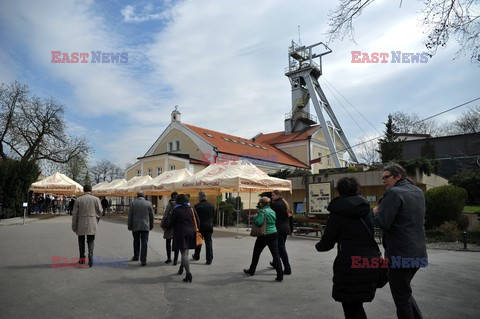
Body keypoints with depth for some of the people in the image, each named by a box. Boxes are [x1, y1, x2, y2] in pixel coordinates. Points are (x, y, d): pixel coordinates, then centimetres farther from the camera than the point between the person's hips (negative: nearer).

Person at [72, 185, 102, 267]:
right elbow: (99, 211, 3)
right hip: (92, 223, 0)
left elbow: (74, 214, -1)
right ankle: (90, 254, -17)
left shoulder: (78, 200, -2)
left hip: (81, 223, 0)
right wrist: (96, 220, 22)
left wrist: (74, 226, 6)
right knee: (91, 241, 6)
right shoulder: (96, 199, -2)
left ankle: (82, 258, 23)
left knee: (81, 241, 16)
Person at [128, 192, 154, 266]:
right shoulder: (148, 203, 0)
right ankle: (143, 260, -7)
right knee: (144, 243, -1)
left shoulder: (133, 203, 0)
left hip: (135, 226, 1)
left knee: (136, 242, 18)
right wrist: (151, 226, 16)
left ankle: (136, 256, 31)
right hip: (145, 226, -1)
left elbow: (130, 216, 1)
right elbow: (151, 216, 5)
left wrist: (129, 226, 9)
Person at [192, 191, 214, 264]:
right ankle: (209, 259, 2)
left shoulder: (197, 206, -11)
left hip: (200, 227, -2)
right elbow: (213, 216, 6)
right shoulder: (211, 206, -1)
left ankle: (196, 256, 34)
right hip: (209, 227, 2)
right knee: (208, 243, 5)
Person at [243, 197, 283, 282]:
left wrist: (255, 217, -5)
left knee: (256, 253, 13)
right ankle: (280, 275, -6)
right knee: (276, 254, 1)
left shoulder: (262, 211, -13)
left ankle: (251, 271, 29)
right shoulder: (272, 211, 10)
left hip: (264, 235, -5)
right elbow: (276, 221, 14)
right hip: (274, 233, 6)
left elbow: (259, 222, -23)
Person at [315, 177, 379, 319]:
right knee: (357, 304, 21)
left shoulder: (338, 212, -10)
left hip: (349, 265, -5)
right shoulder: (366, 208, 6)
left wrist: (318, 246, 14)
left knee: (350, 307, 11)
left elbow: (327, 243, -7)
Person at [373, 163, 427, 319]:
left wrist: (375, 212, -2)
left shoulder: (394, 192, -17)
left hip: (400, 254, -8)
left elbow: (383, 223, -22)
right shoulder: (418, 192, 9)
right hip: (418, 253, 9)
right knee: (405, 291, 26)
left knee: (401, 297, 7)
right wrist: (382, 211, 10)